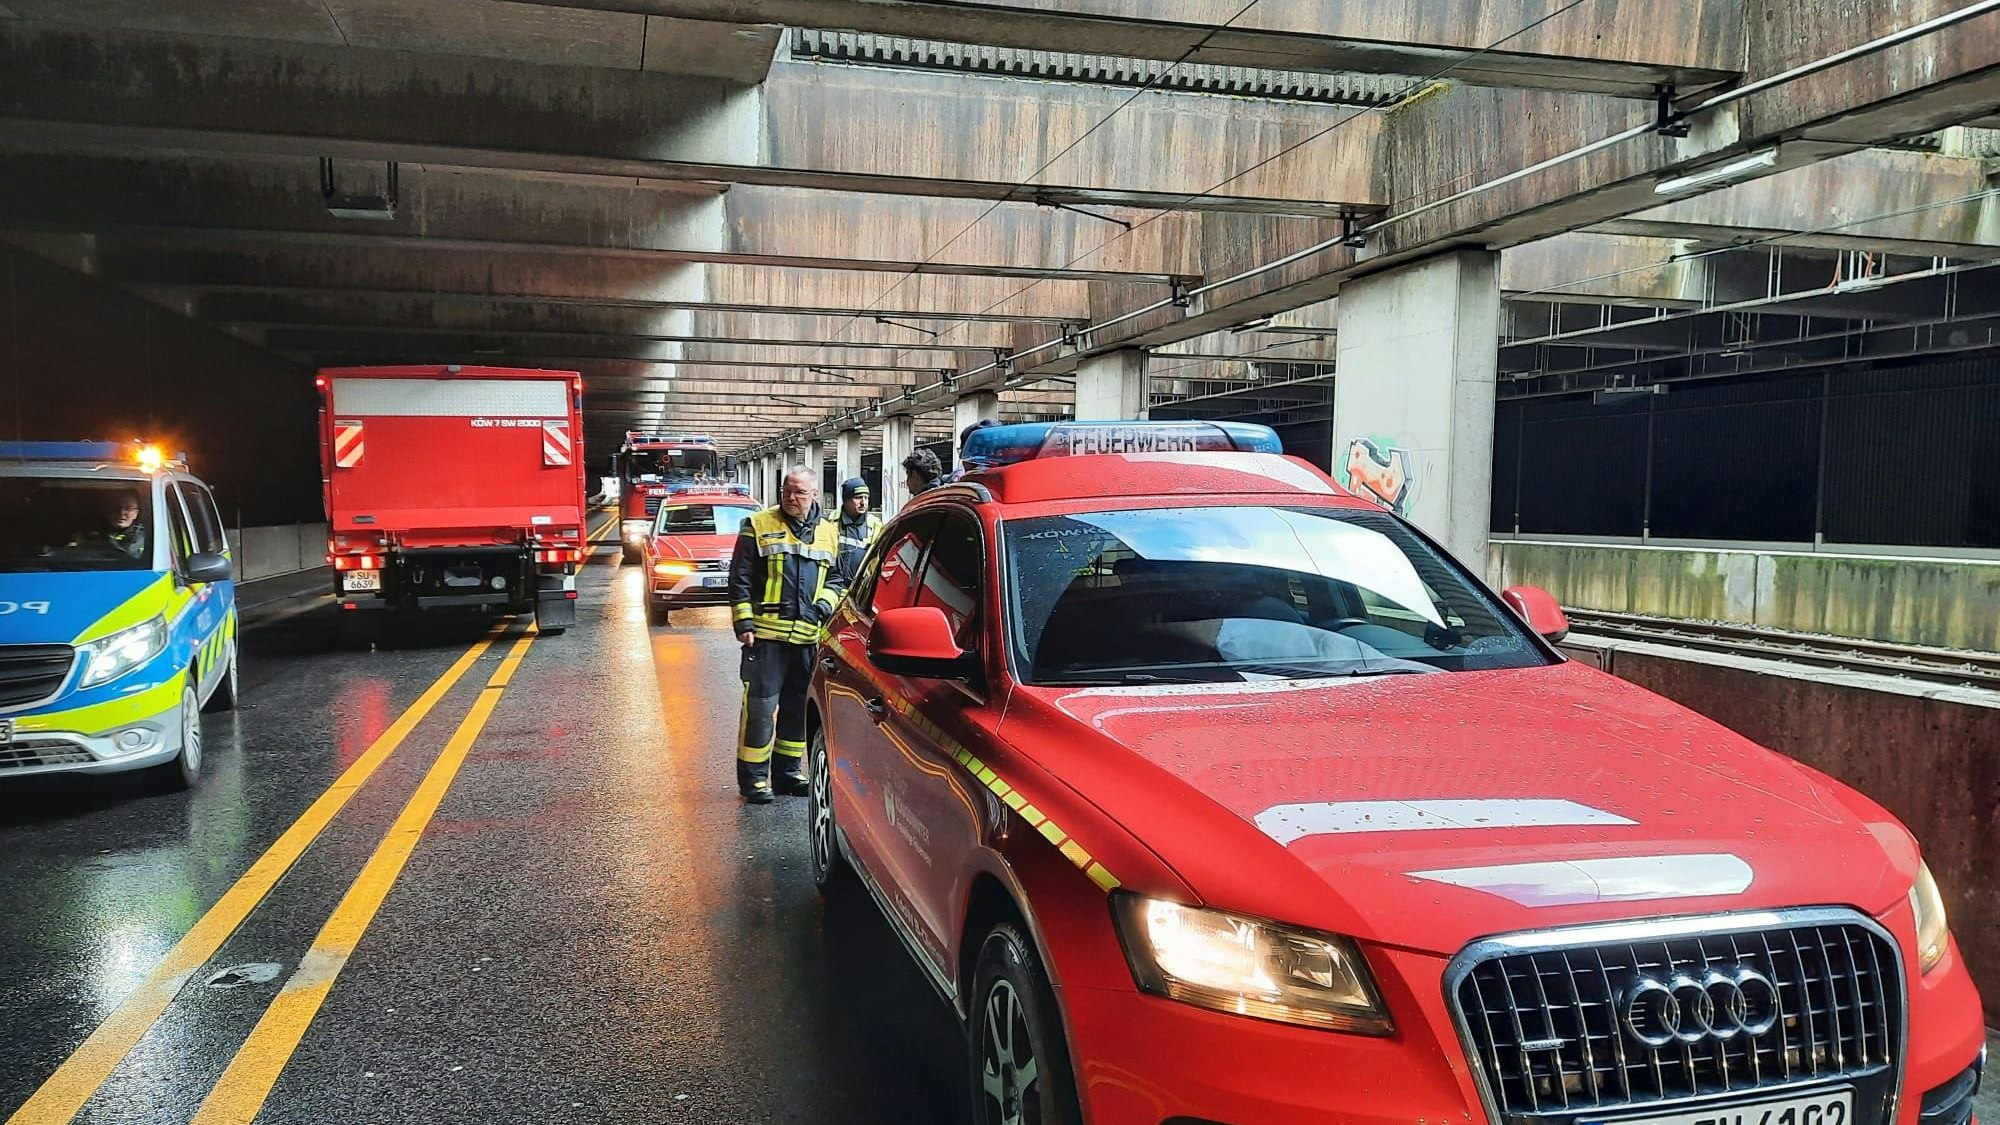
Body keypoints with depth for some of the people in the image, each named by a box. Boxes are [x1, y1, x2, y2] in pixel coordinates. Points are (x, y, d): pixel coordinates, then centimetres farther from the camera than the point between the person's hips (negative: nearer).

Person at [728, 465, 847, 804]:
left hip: (809, 636, 5)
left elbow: (835, 579, 22)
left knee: (799, 706, 12)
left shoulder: (827, 532, 13)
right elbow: (739, 579, -1)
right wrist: (744, 624, -8)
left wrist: (825, 605, 1)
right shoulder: (758, 526, 1)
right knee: (760, 705, -4)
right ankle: (753, 777, 5)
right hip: (767, 633, -4)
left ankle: (789, 771, 24)